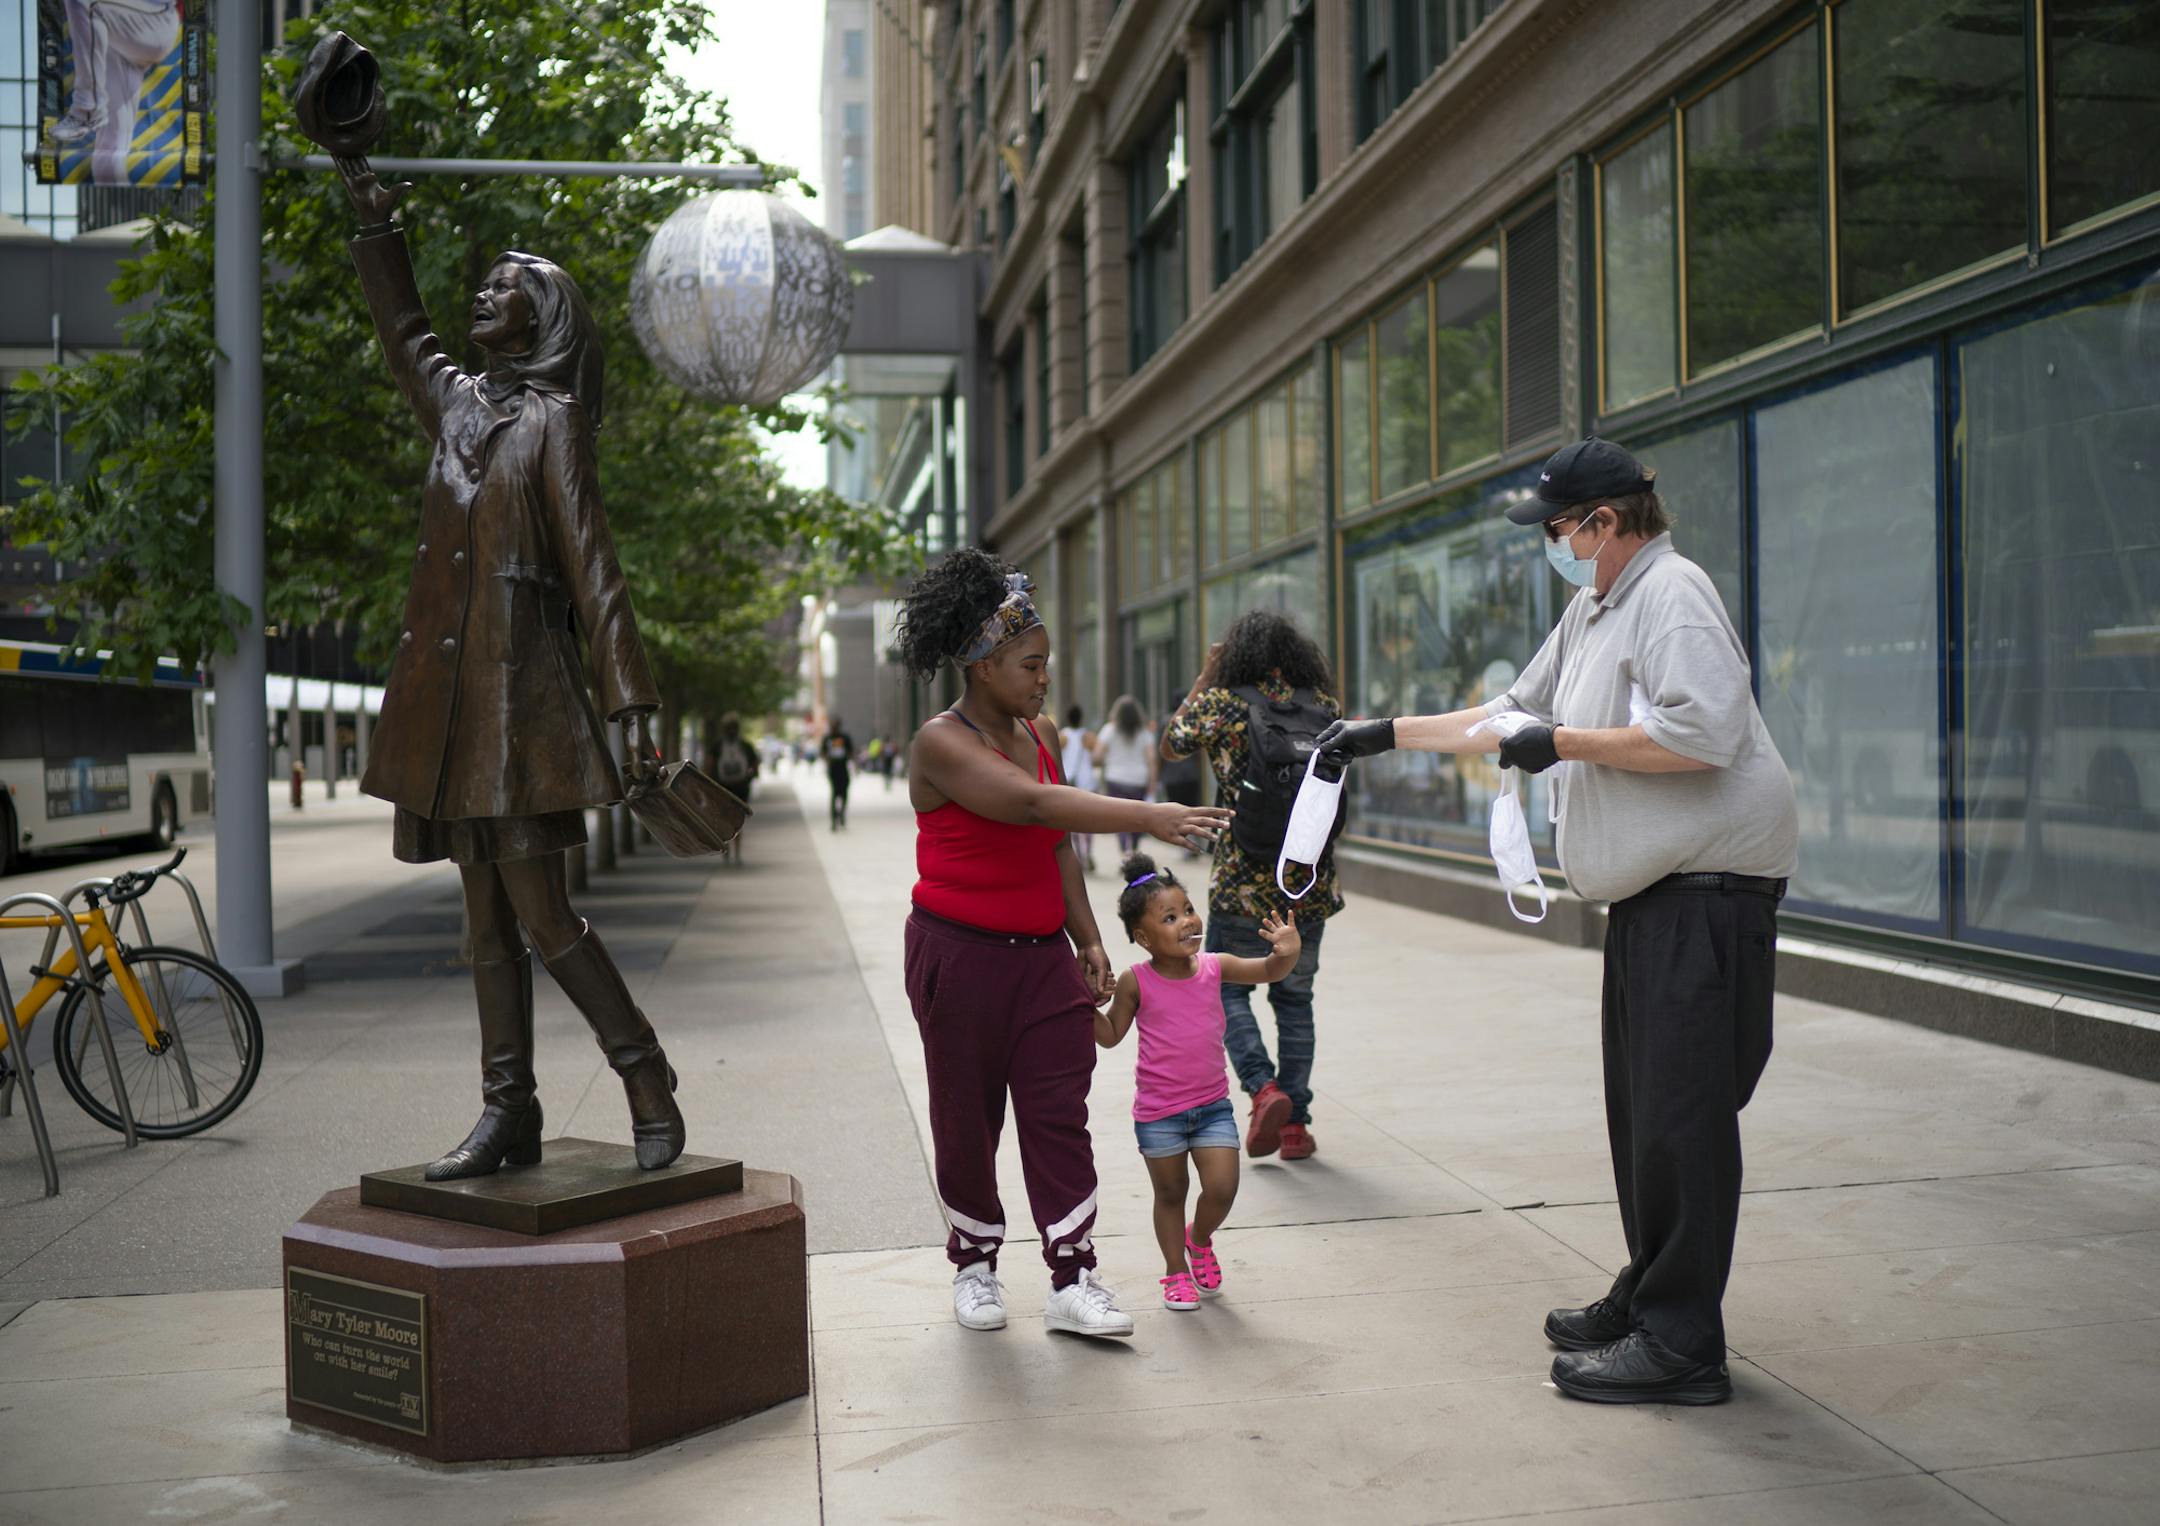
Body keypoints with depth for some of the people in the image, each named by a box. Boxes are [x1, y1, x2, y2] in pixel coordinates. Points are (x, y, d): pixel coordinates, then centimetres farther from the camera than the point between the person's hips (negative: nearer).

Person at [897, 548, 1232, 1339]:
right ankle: (973, 1262, 25)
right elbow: (1032, 803, -30)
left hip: (1041, 954, 6)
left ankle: (1071, 1281, 3)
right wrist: (1148, 818, -37)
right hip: (960, 955, -5)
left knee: (1058, 1112, 0)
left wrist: (1088, 939, 11)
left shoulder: (1040, 734, 8)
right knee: (967, 1119, 6)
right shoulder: (941, 742, -15)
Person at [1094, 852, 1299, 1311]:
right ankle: (1176, 1272, 30)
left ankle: (1200, 1240, 26)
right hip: (1158, 1112, -2)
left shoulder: (1214, 966, -2)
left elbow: (1268, 971, 2)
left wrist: (1286, 953, -20)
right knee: (1170, 1194, 11)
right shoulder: (1136, 981, -10)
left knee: (1222, 1188, -6)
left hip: (1212, 1105, 2)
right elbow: (1111, 1034, -1)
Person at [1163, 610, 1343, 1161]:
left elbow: (1170, 747, 8)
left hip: (1243, 885, -3)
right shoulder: (1323, 705, 1)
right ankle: (1295, 1121, 14)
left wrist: (1204, 678, 11)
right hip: (1311, 885, 3)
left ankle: (1263, 1087, -7)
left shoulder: (1220, 702, -8)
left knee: (1228, 990, 13)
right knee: (1294, 997, 14)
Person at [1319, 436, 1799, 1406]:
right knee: (1642, 1109, 15)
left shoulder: (1670, 595, -12)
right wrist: (1389, 735, 26)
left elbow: (1701, 734, -25)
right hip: (1650, 892, 10)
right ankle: (1645, 1301, 27)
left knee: (1682, 1111, -9)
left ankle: (1680, 1346, -4)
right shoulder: (1592, 609, 20)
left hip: (1708, 889, -10)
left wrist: (1564, 742, -16)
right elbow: (1515, 716, 29)